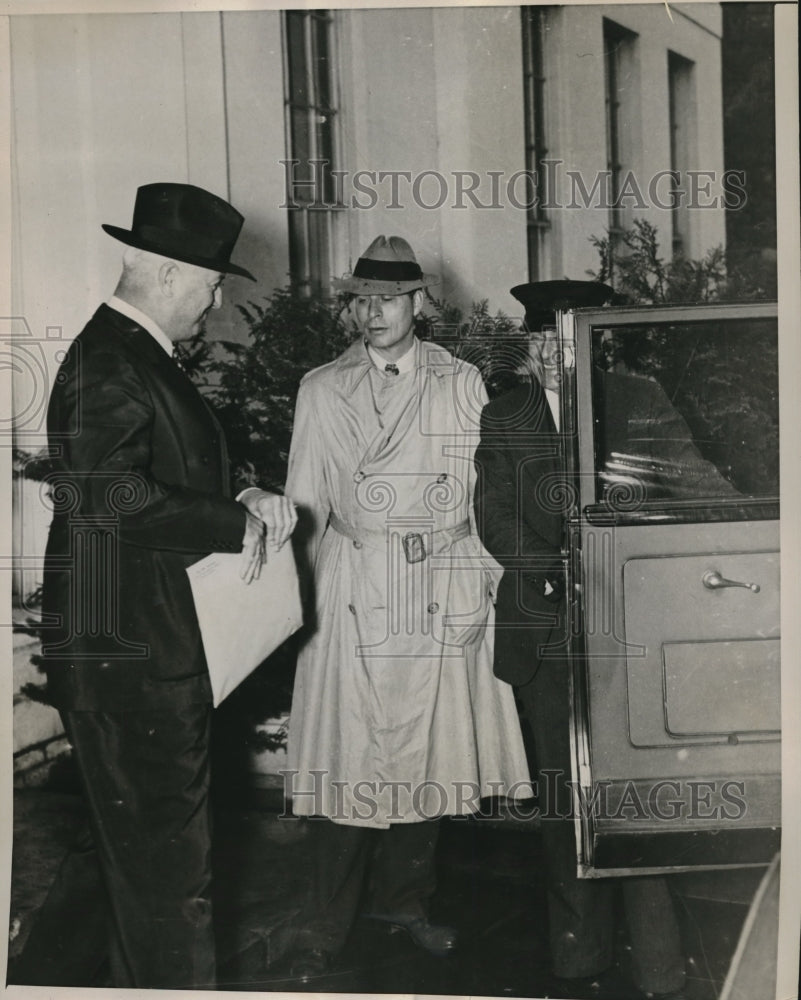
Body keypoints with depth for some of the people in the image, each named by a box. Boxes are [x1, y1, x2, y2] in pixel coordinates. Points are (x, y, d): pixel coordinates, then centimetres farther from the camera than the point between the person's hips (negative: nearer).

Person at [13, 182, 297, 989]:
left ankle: (43, 978, 37)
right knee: (166, 863, 3)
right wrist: (238, 523, -18)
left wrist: (241, 506, 1)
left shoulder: (140, 358, 15)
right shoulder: (108, 365, -17)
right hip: (129, 657, -11)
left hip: (141, 650, 11)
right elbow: (116, 499, -29)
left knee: (125, 847, 22)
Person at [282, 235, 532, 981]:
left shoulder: (461, 384, 6)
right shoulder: (321, 390, 7)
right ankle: (327, 925, 14)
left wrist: (481, 585, -2)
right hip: (352, 592, -1)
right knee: (346, 753, -1)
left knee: (428, 750, 9)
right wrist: (304, 595, 0)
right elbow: (305, 506, 6)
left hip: (440, 592, 1)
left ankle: (402, 899, 29)